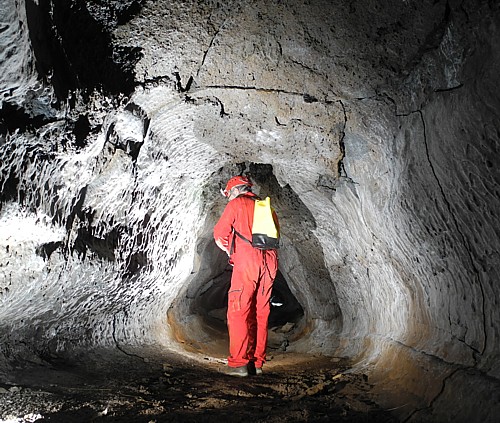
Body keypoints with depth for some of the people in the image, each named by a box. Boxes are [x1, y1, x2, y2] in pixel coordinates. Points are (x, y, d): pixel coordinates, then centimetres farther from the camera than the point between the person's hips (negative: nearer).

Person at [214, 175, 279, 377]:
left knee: (238, 312, -3)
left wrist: (228, 250, 25)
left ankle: (239, 363, -6)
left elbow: (219, 233, 6)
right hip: (269, 261, 6)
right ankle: (257, 363, 12)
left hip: (247, 261, -6)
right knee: (260, 313, 9)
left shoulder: (237, 203, 6)